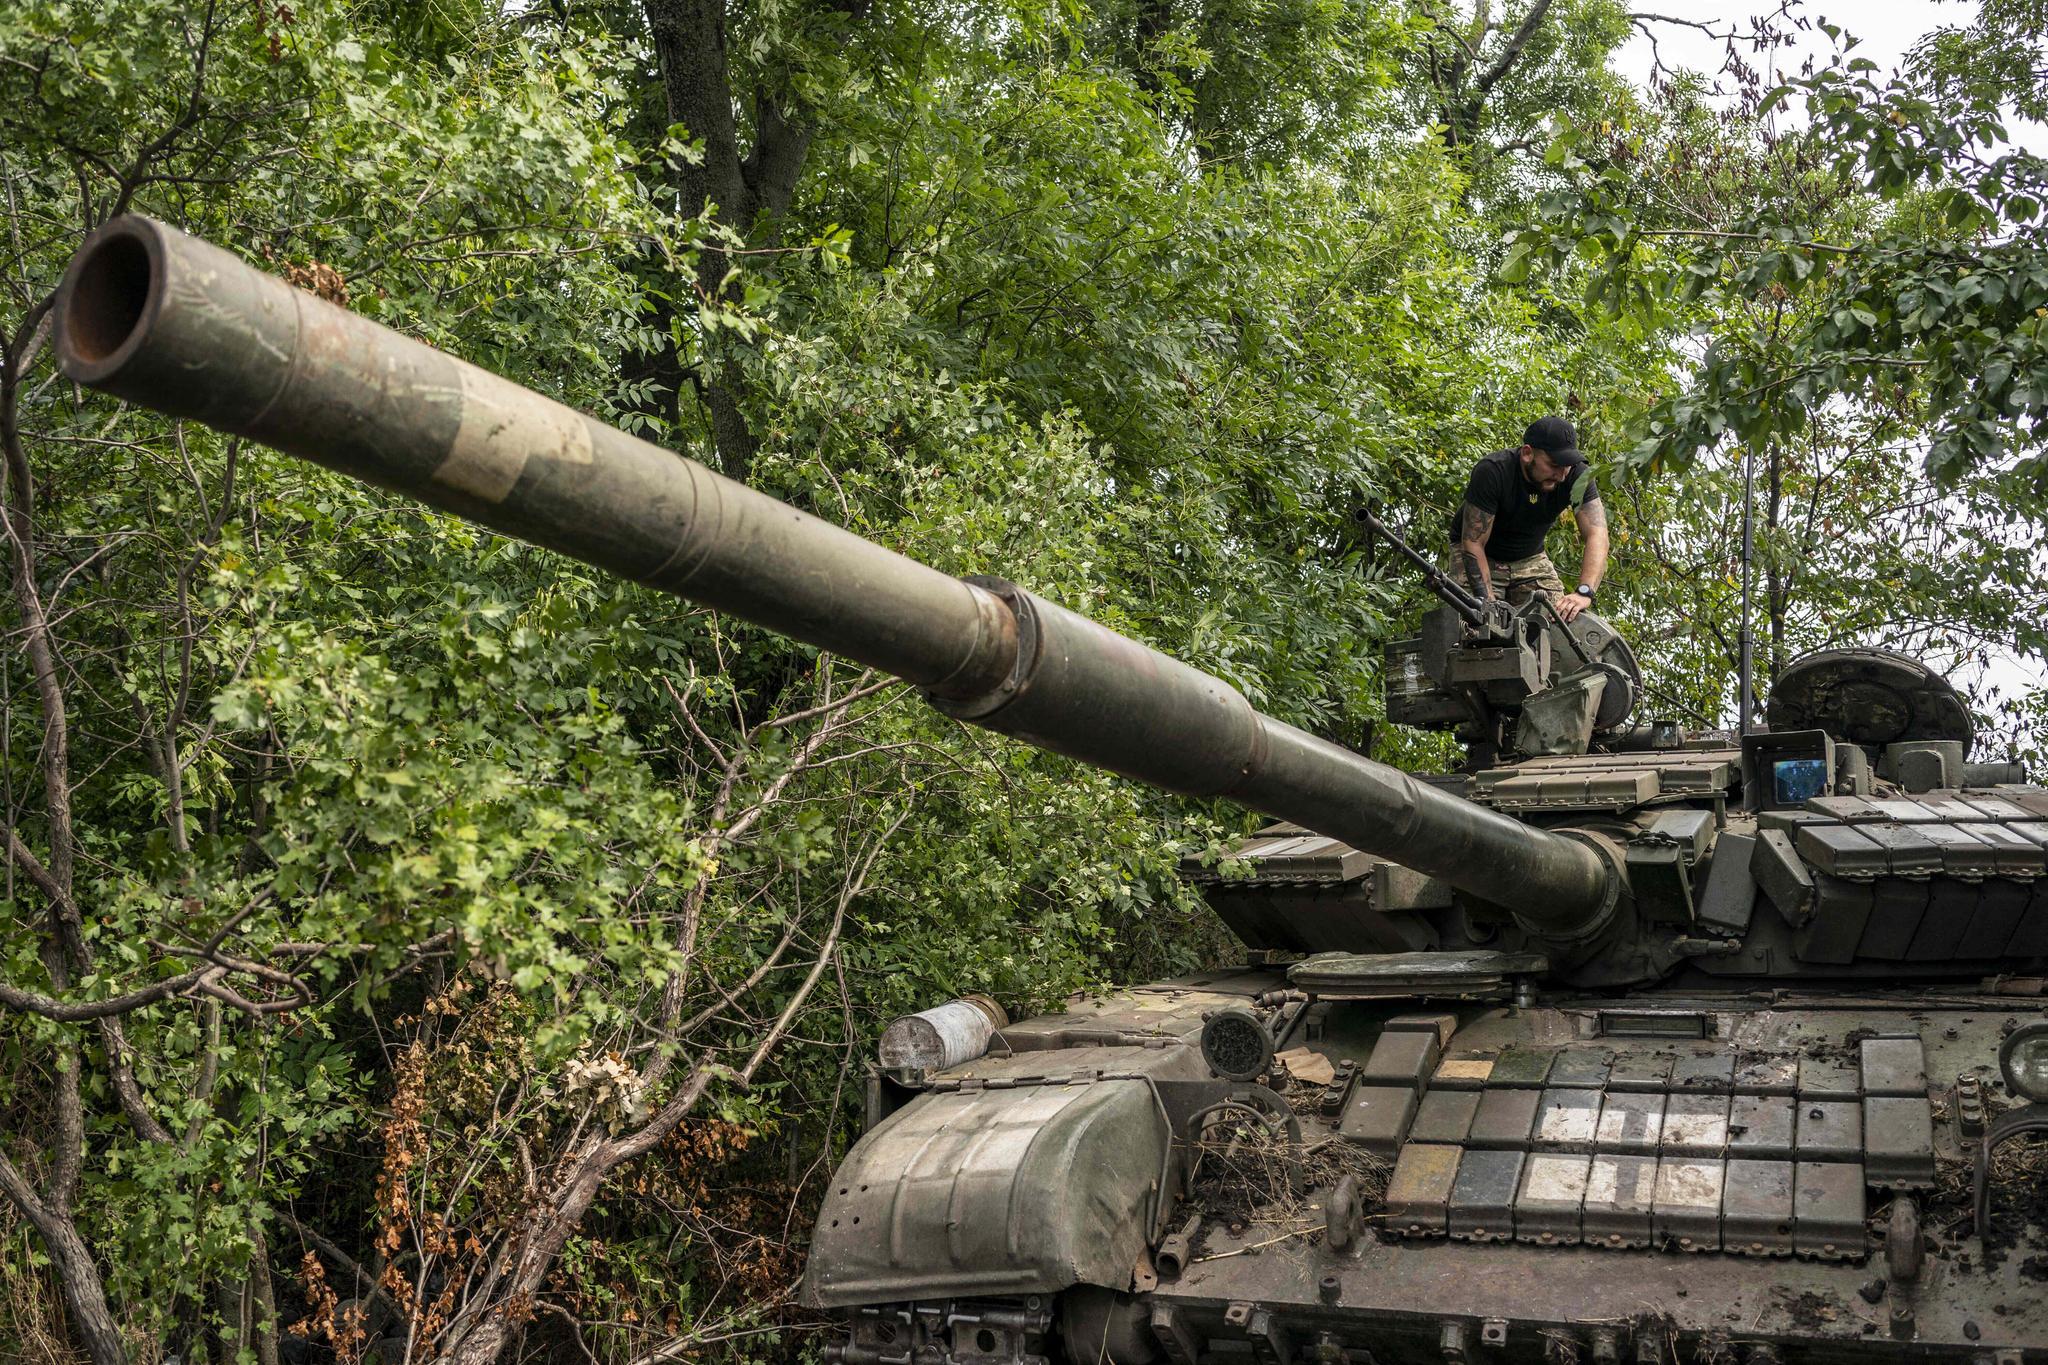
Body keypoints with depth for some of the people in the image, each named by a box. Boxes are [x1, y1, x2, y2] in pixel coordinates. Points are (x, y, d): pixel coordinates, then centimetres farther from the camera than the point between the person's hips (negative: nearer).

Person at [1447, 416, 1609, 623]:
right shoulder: (1492, 472, -31)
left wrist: (1584, 592, -47)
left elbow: (1597, 533, -31)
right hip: (1482, 556, -3)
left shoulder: (1576, 475, -22)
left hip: (1530, 557, 3)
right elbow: (1473, 543, -29)